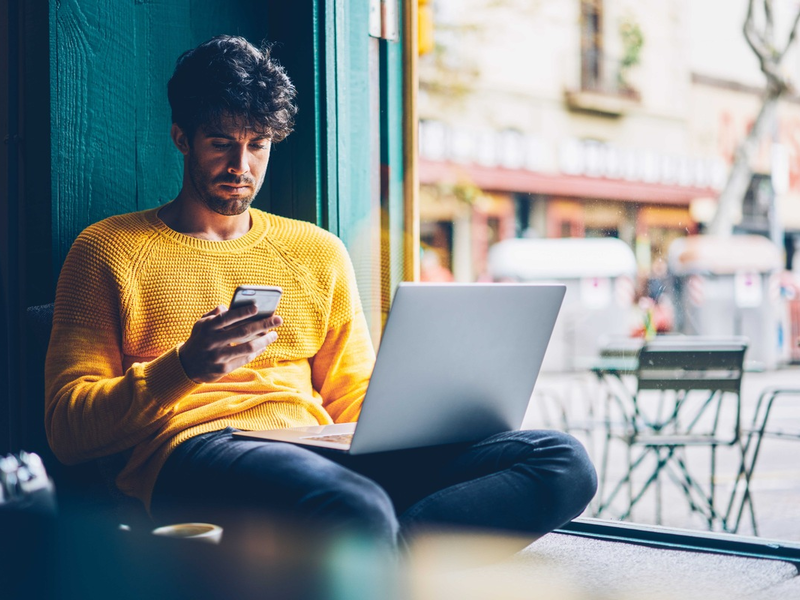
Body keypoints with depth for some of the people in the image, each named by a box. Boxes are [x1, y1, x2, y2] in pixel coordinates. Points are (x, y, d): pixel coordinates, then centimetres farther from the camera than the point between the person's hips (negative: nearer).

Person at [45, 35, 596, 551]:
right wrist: (184, 368, -13)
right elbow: (67, 429, 5)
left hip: (322, 452, 6)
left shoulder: (318, 252, 25)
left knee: (565, 461, -21)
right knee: (359, 511, -43)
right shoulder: (109, 250, 13)